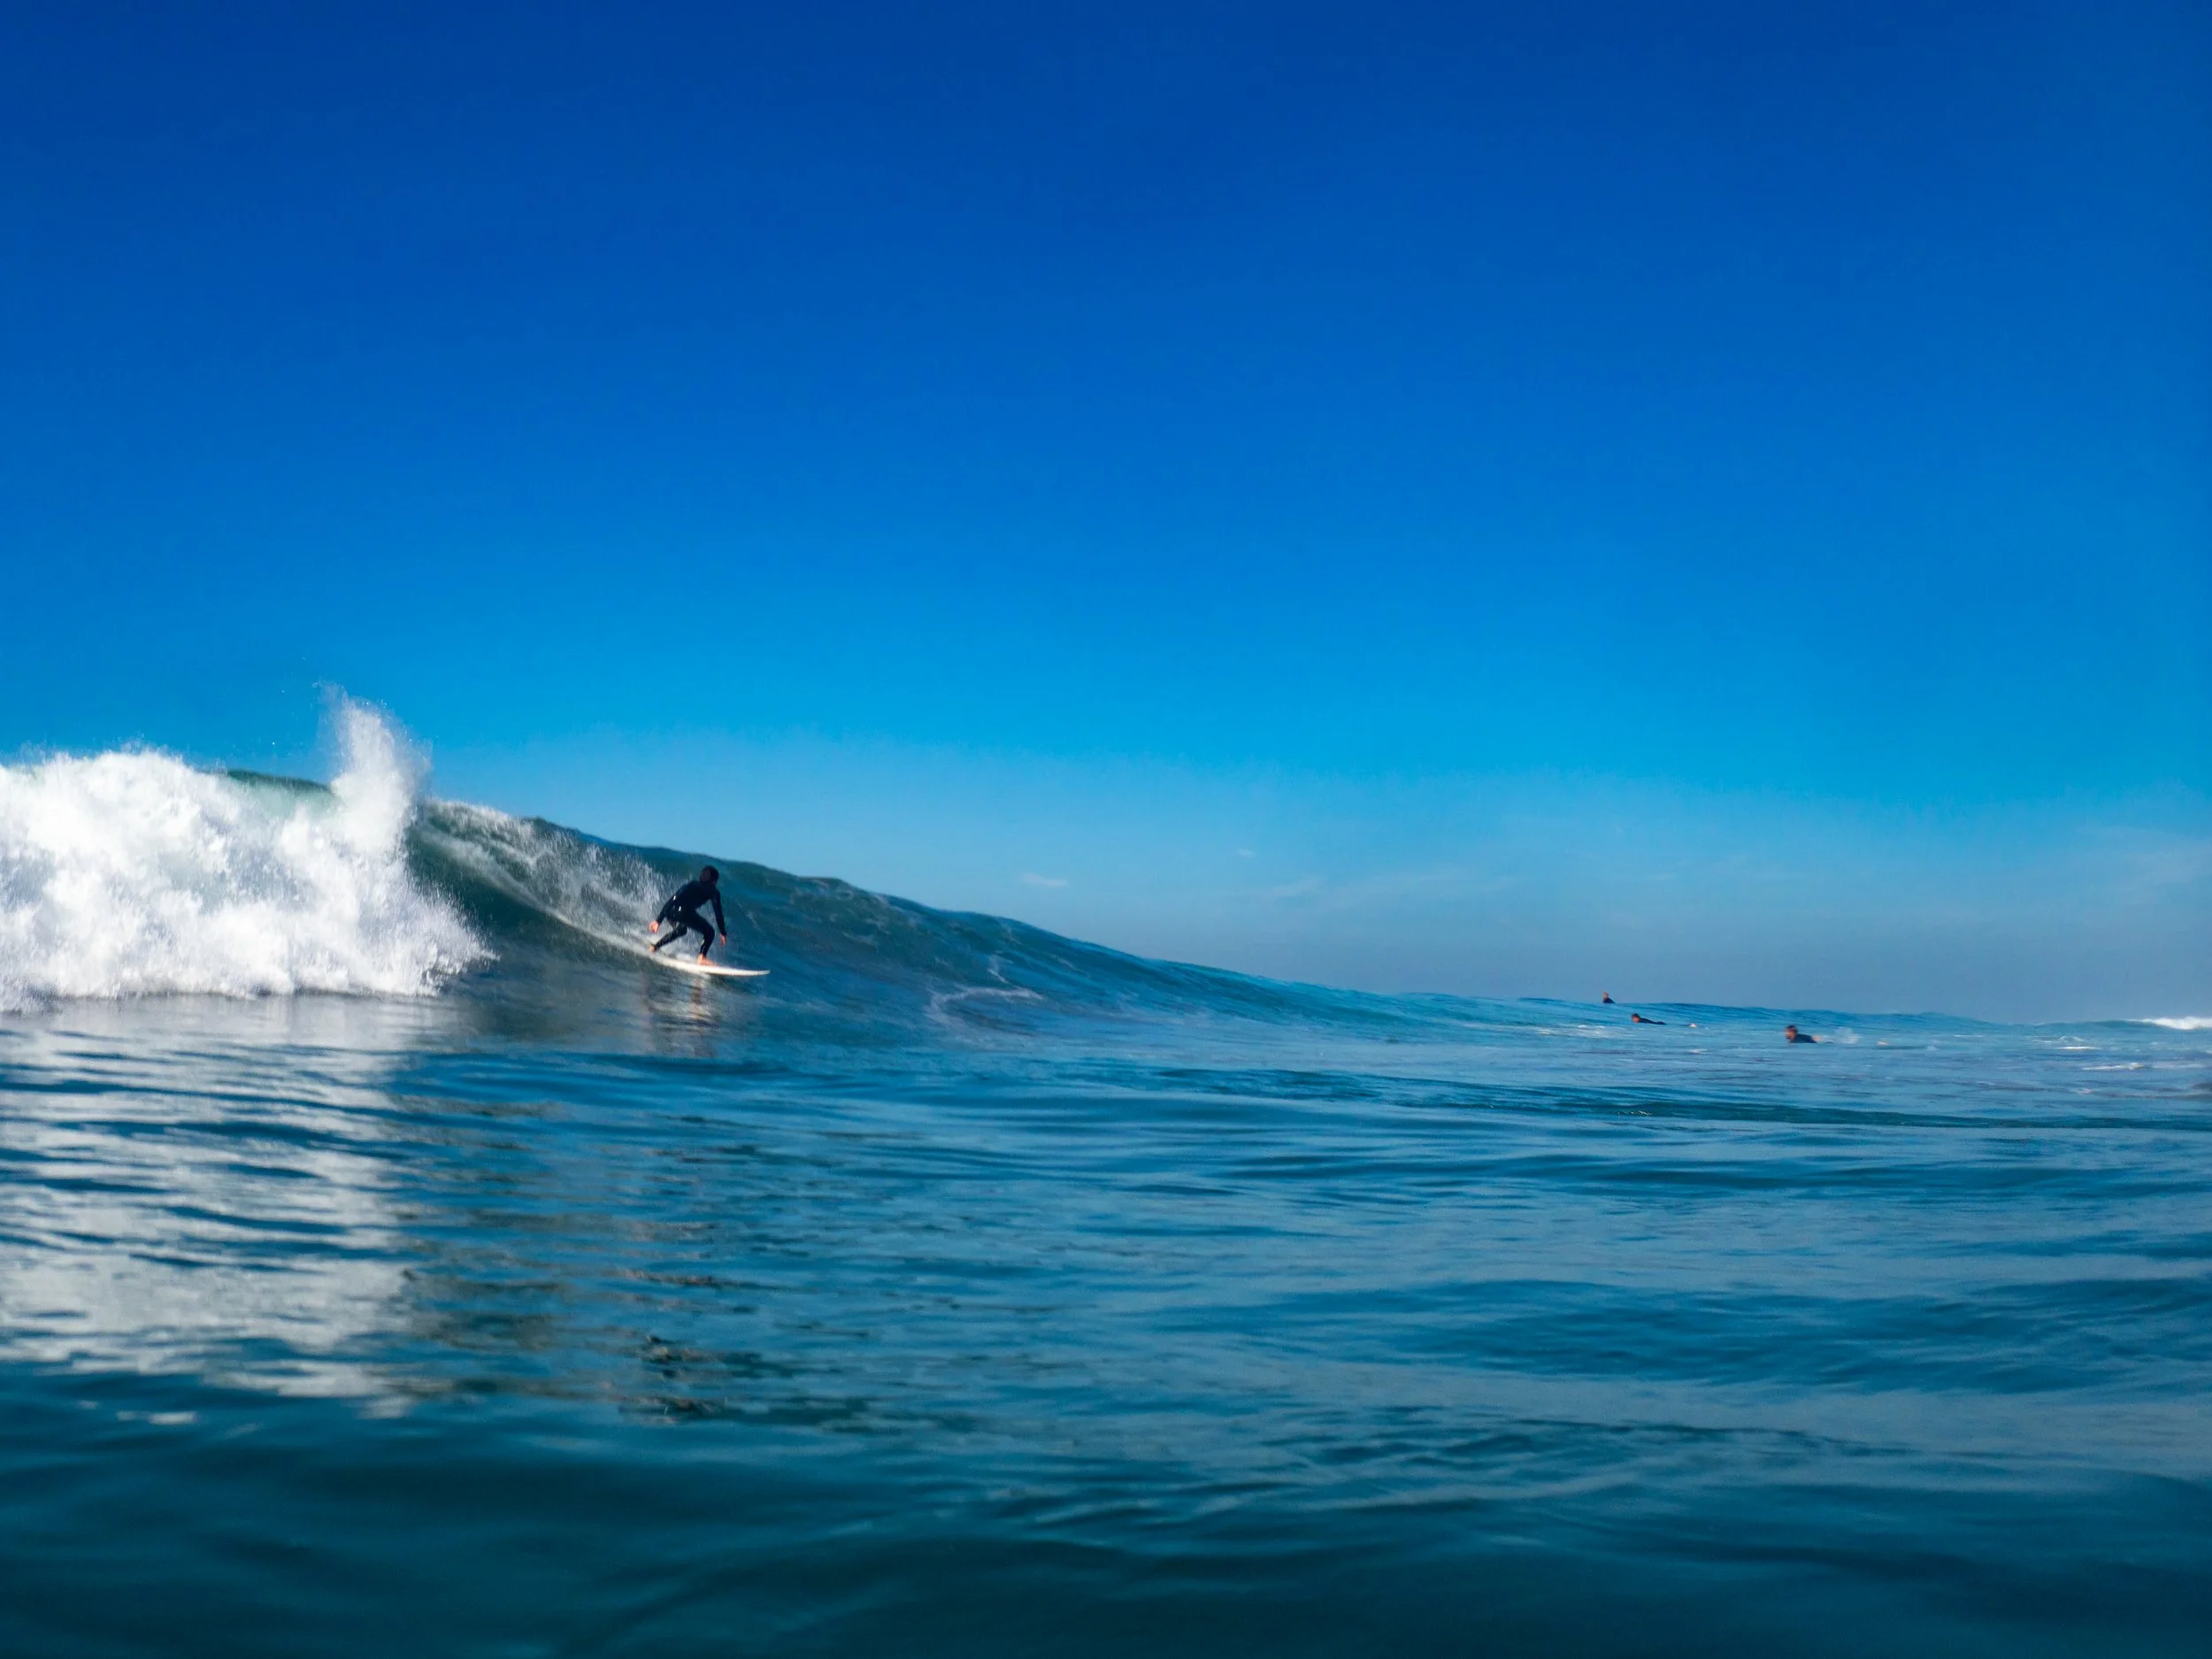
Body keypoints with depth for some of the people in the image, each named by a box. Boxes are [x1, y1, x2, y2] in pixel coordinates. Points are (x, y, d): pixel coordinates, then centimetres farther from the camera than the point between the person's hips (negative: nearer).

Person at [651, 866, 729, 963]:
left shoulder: (690, 885, 35)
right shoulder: (713, 891, 19)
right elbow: (718, 913, 11)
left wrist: (658, 920, 31)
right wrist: (723, 933, 15)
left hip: (669, 911, 7)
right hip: (684, 912, -7)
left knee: (681, 930, 38)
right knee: (709, 932, 9)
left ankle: (655, 946, 37)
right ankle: (702, 958, -9)